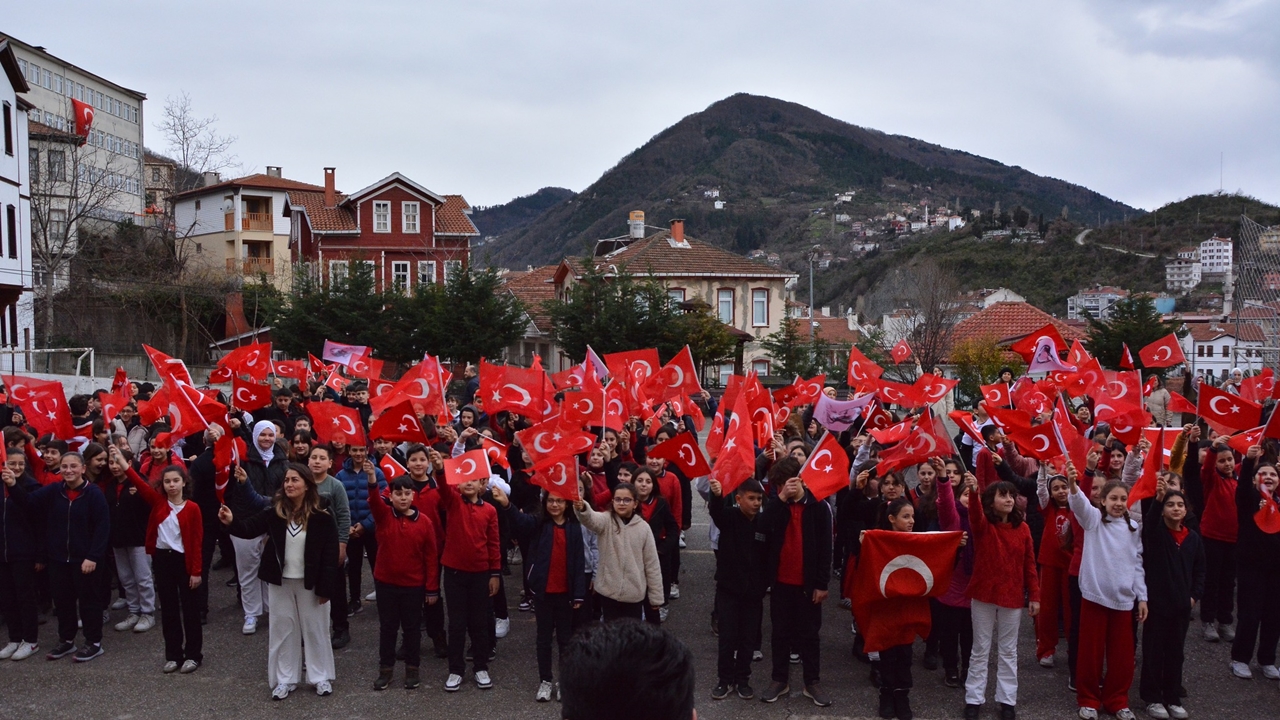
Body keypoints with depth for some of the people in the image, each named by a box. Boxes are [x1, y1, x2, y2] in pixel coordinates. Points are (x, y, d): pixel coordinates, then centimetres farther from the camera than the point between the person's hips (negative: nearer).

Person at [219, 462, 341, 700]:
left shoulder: (322, 517, -14)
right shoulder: (275, 512, -4)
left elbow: (330, 554, -13)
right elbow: (251, 527, -7)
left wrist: (326, 587, -14)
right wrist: (232, 522, -29)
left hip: (310, 583, -3)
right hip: (280, 581, 3)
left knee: (314, 629, 9)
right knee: (283, 629, 12)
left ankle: (321, 677, 23)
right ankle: (286, 679, 24)